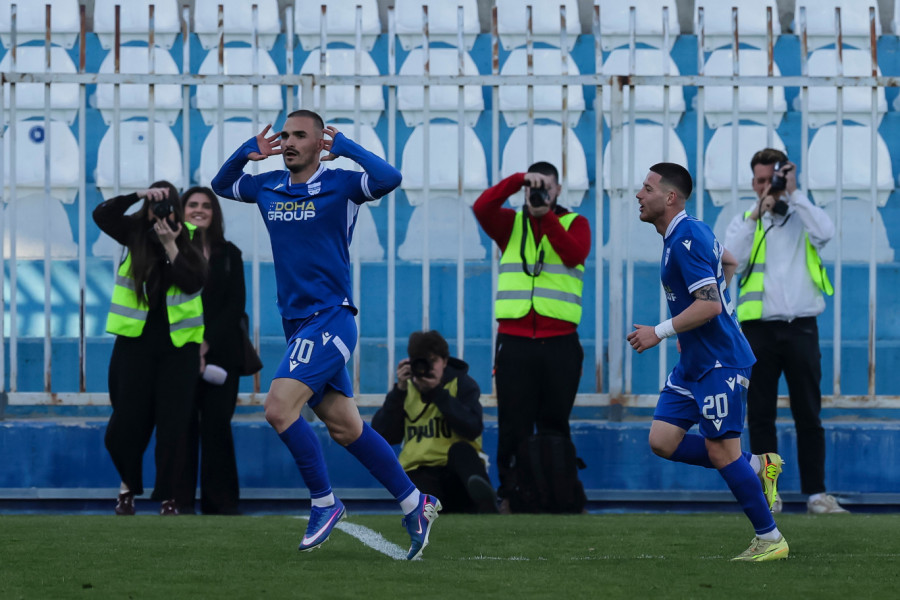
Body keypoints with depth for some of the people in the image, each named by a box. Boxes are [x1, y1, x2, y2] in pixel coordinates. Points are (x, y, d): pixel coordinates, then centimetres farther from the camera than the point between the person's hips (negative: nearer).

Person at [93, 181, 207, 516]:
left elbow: (194, 282, -13)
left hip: (177, 343, -1)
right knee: (128, 419, 3)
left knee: (173, 424, -1)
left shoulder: (189, 239, -1)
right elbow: (101, 215, -11)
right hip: (135, 340, 1)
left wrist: (170, 245, -20)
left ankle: (169, 499, 5)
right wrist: (139, 196, -21)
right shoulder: (135, 233, 2)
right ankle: (128, 484, 25)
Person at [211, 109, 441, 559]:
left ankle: (324, 502, -5)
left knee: (279, 409, -19)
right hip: (298, 324, 7)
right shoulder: (268, 188, 12)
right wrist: (248, 151, 8)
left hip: (329, 319, -7)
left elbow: (389, 178, -24)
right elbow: (221, 185, 26)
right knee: (344, 426, 8)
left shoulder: (340, 185, -7)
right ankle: (414, 503, 18)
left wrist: (344, 146, -15)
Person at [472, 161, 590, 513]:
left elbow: (575, 255, -11)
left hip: (560, 342, 0)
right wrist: (519, 180, -16)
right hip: (514, 340, 0)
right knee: (513, 426, 0)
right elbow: (482, 207, -8)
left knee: (555, 427, 4)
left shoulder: (575, 223, 9)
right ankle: (509, 494, 4)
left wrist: (546, 216, -14)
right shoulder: (510, 224, 11)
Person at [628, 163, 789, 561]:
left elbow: (710, 304, -26)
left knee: (721, 451, -7)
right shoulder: (691, 232, 11)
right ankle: (755, 468, 14)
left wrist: (661, 332, -23)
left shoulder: (686, 240, -19)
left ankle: (770, 540, 3)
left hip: (719, 363, -10)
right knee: (662, 441, 4)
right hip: (693, 364, 10)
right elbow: (728, 262, 29)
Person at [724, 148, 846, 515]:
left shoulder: (802, 218, 10)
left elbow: (825, 232, -13)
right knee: (761, 415, 1)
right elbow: (733, 261, -8)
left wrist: (794, 193, -9)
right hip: (759, 329, 1)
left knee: (808, 415, 0)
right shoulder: (744, 222, 11)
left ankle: (816, 492, 1)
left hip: (801, 327, -1)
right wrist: (758, 214, -11)